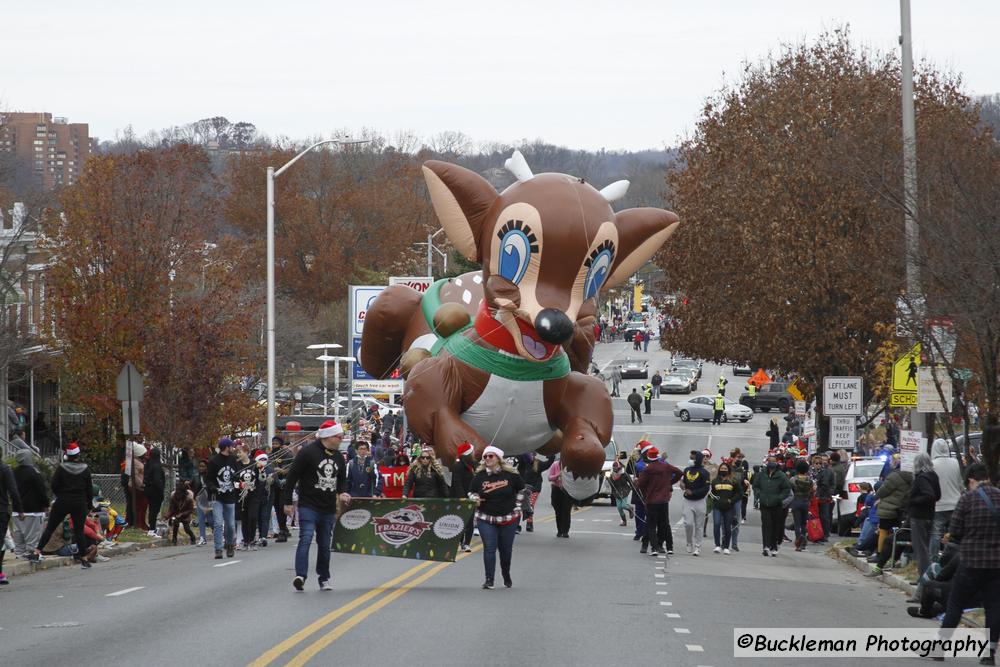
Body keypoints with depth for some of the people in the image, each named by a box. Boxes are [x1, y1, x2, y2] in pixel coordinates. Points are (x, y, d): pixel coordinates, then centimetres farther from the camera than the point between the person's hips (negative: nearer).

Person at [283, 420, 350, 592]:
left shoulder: (338, 456, 11)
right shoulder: (308, 452, -10)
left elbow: (342, 479, 25)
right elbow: (292, 477, -8)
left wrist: (342, 492, 2)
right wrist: (288, 502, -9)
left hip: (329, 509, 6)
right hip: (308, 505, -6)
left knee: (325, 544, 13)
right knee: (305, 539, -19)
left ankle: (324, 579, 22)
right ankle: (300, 576, -27)